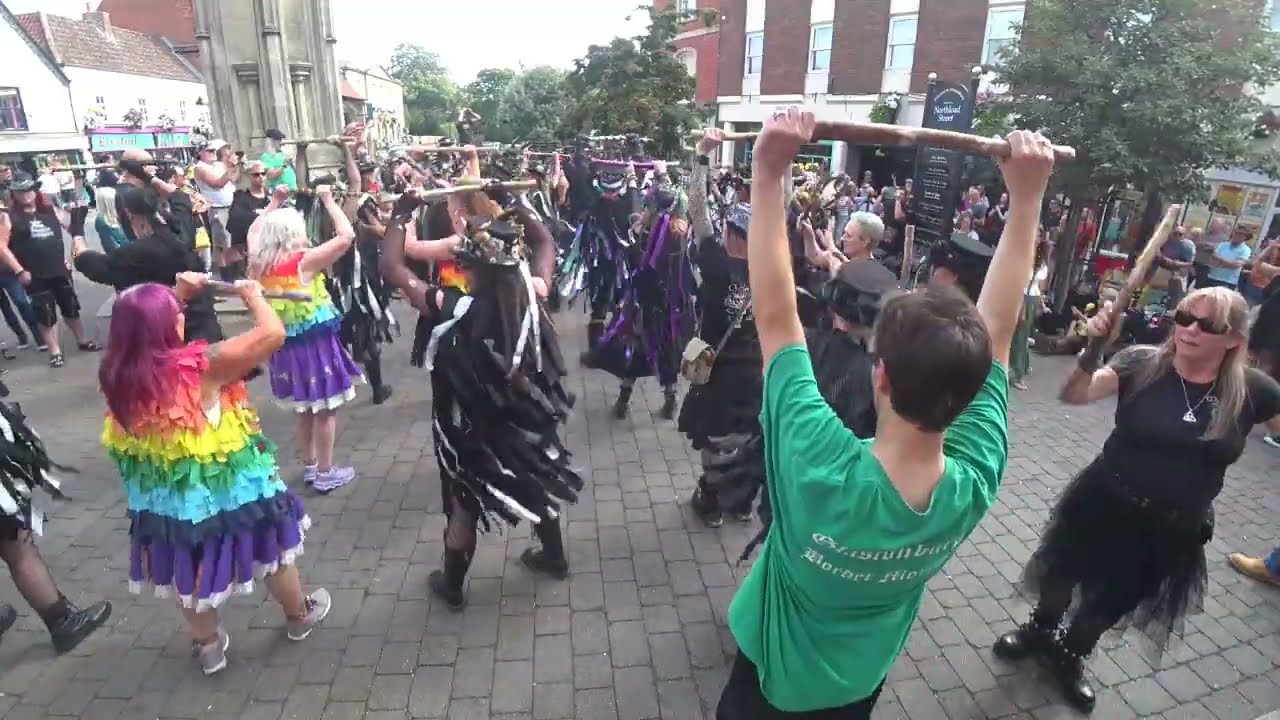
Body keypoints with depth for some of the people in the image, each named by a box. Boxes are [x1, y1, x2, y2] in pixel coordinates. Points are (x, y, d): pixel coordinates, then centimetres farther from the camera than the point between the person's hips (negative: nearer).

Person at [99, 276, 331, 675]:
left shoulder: (119, 373, -13)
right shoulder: (201, 365, -29)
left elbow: (137, 327, 10)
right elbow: (273, 332, -27)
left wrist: (177, 293, 8)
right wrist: (253, 294, -10)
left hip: (165, 496, 5)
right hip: (226, 488, -4)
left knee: (187, 568, 25)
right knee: (271, 546, 20)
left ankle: (208, 645, 44)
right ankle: (300, 615, 42)